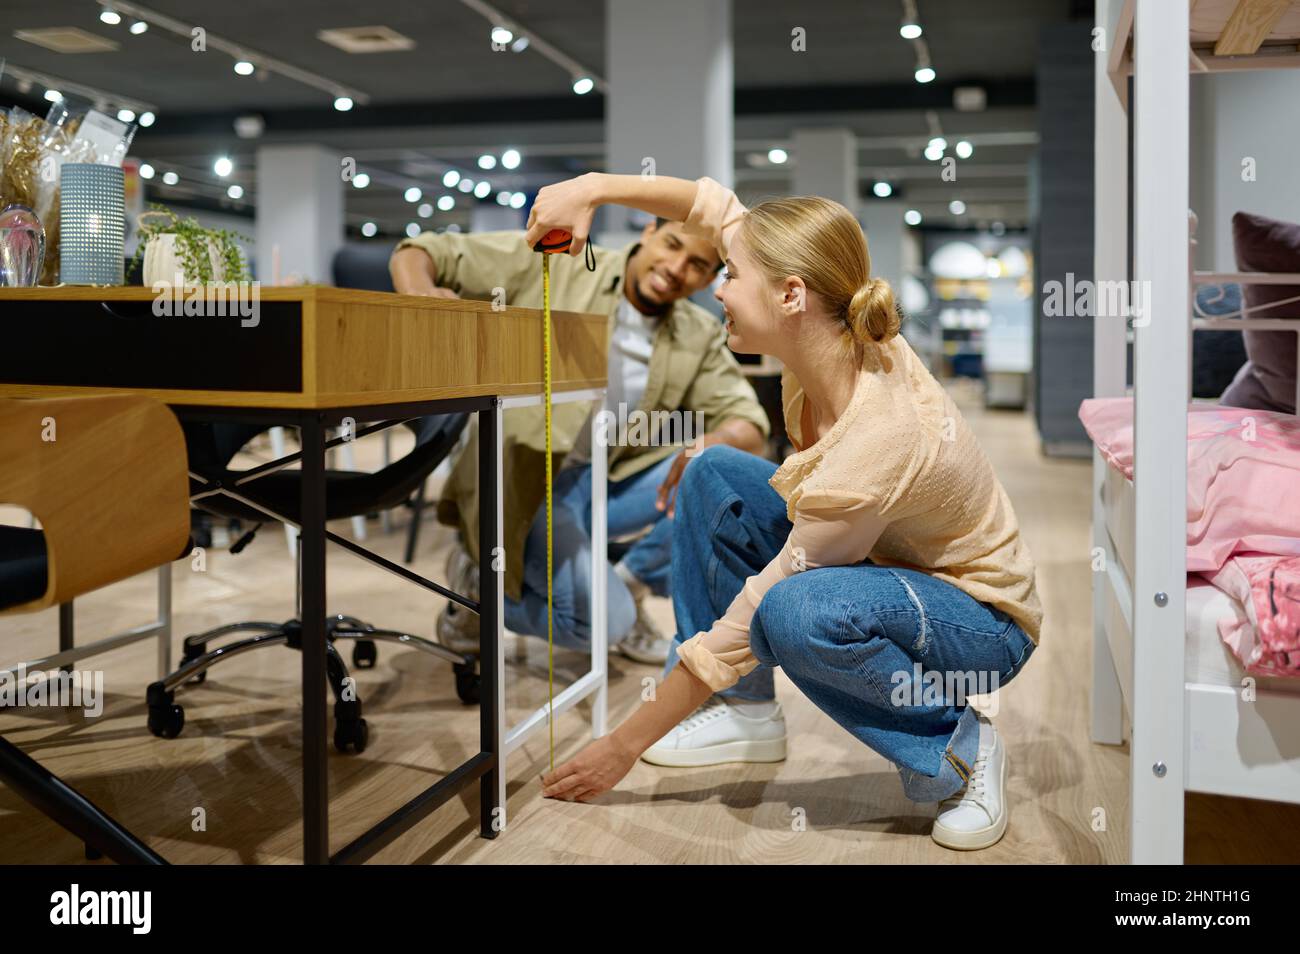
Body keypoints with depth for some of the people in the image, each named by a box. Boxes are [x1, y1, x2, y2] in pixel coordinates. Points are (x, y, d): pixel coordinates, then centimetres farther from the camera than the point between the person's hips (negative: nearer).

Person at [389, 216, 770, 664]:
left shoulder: (699, 338, 3)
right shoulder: (553, 266, -9)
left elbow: (747, 422, -4)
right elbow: (416, 254, -7)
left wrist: (713, 443, -29)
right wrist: (422, 300, -32)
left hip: (606, 485, 5)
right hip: (520, 483, -5)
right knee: (605, 620, -22)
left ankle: (628, 583, 5)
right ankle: (479, 582, 6)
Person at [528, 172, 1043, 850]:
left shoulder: (873, 444, -36)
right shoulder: (837, 340, -16)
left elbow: (747, 622, -30)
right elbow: (714, 203, -3)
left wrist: (623, 747, -21)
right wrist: (592, 187, -16)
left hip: (984, 623, -8)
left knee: (796, 613, -37)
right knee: (715, 478, -3)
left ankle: (959, 746, -11)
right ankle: (745, 710, 6)